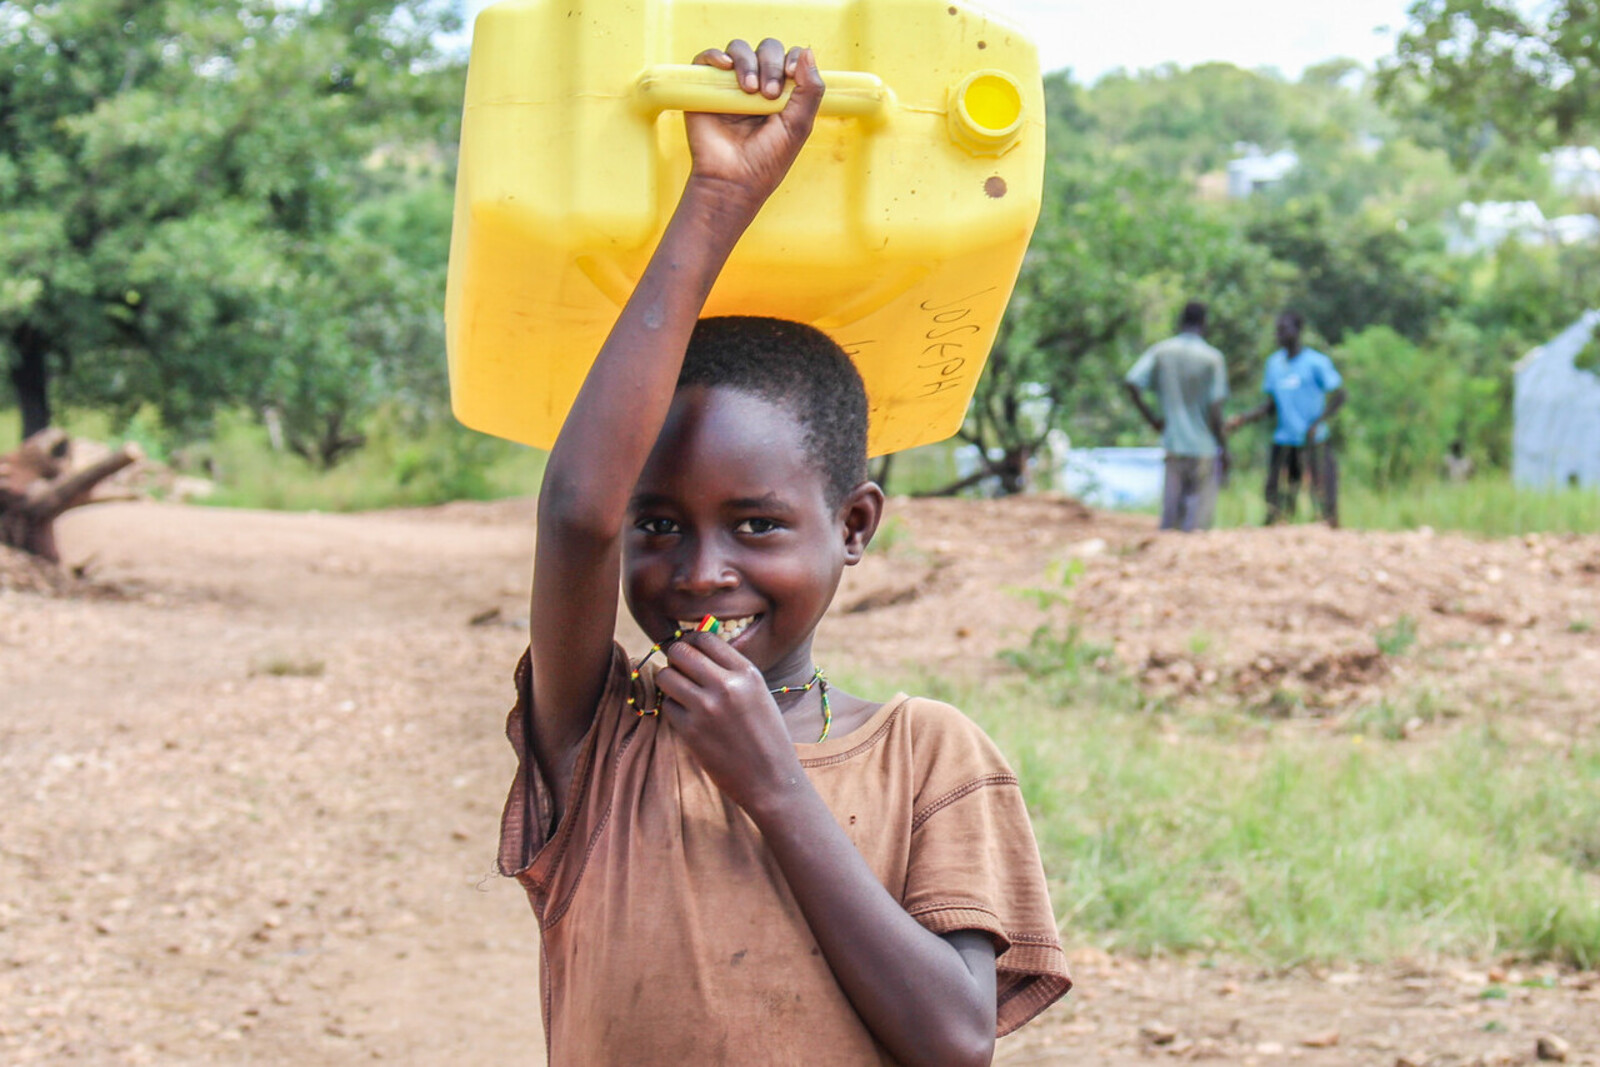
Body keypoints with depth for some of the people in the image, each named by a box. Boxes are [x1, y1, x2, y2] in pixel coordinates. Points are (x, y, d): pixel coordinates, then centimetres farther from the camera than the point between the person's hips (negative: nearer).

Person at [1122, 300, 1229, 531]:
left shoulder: (1160, 351, 2)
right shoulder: (1212, 358, -7)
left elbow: (1131, 383, -9)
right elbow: (1215, 409, -10)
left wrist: (1151, 417, 3)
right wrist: (1224, 448, -1)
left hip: (1173, 443, 3)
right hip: (1204, 446, -3)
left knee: (1171, 507, 11)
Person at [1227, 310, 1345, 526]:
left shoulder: (1316, 362, -6)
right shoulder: (1274, 363, 11)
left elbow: (1338, 397, -6)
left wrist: (1318, 423, -20)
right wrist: (1243, 419, 3)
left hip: (1313, 442, -5)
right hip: (1283, 441, 5)